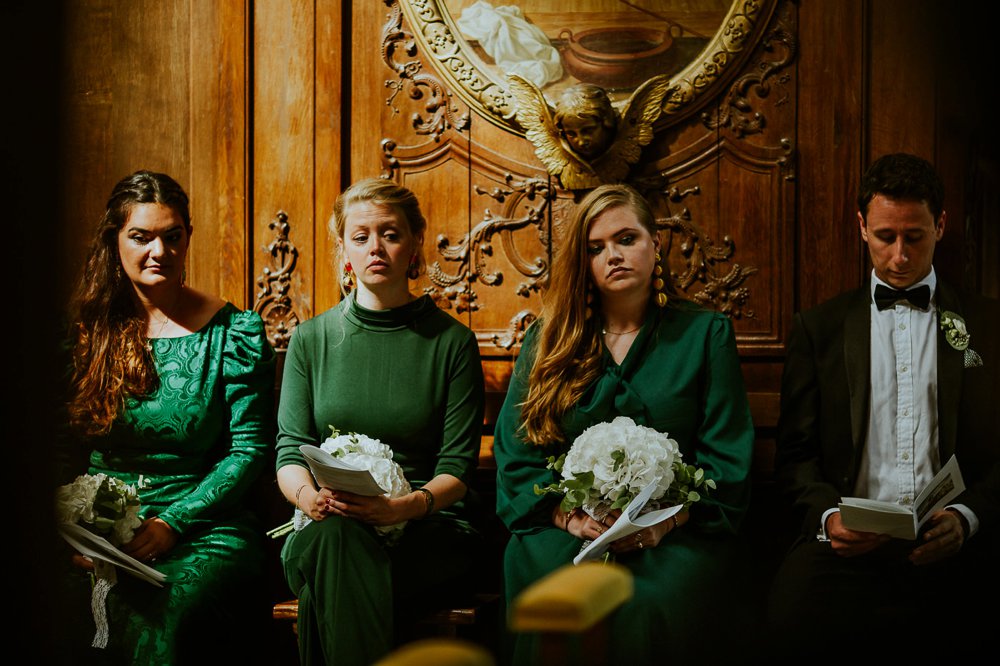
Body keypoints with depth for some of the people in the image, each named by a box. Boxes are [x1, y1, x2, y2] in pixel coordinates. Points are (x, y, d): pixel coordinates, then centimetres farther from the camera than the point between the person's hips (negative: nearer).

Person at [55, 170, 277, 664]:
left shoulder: (235, 333, 4)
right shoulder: (85, 331, 12)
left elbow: (250, 448, 0)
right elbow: (64, 451, 12)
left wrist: (172, 522, -11)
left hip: (203, 530, -2)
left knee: (164, 613, -36)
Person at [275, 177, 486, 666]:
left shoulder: (452, 342, 6)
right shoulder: (311, 339, 12)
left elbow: (457, 466, 0)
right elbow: (290, 450, 6)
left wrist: (408, 505, -22)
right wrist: (309, 495, -18)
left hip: (428, 531, -2)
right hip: (325, 529, 2)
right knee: (337, 537, -36)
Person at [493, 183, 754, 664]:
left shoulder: (707, 333, 12)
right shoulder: (546, 340, 16)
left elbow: (727, 462, 4)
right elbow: (514, 457, 9)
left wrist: (663, 520, -12)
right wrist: (571, 515, -9)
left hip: (674, 533, -1)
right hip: (567, 529, 1)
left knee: (645, 607, -34)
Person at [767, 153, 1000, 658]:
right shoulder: (819, 327, 16)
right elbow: (796, 453, 12)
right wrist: (828, 515, -8)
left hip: (956, 546, -1)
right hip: (850, 542, 2)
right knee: (792, 611, -32)